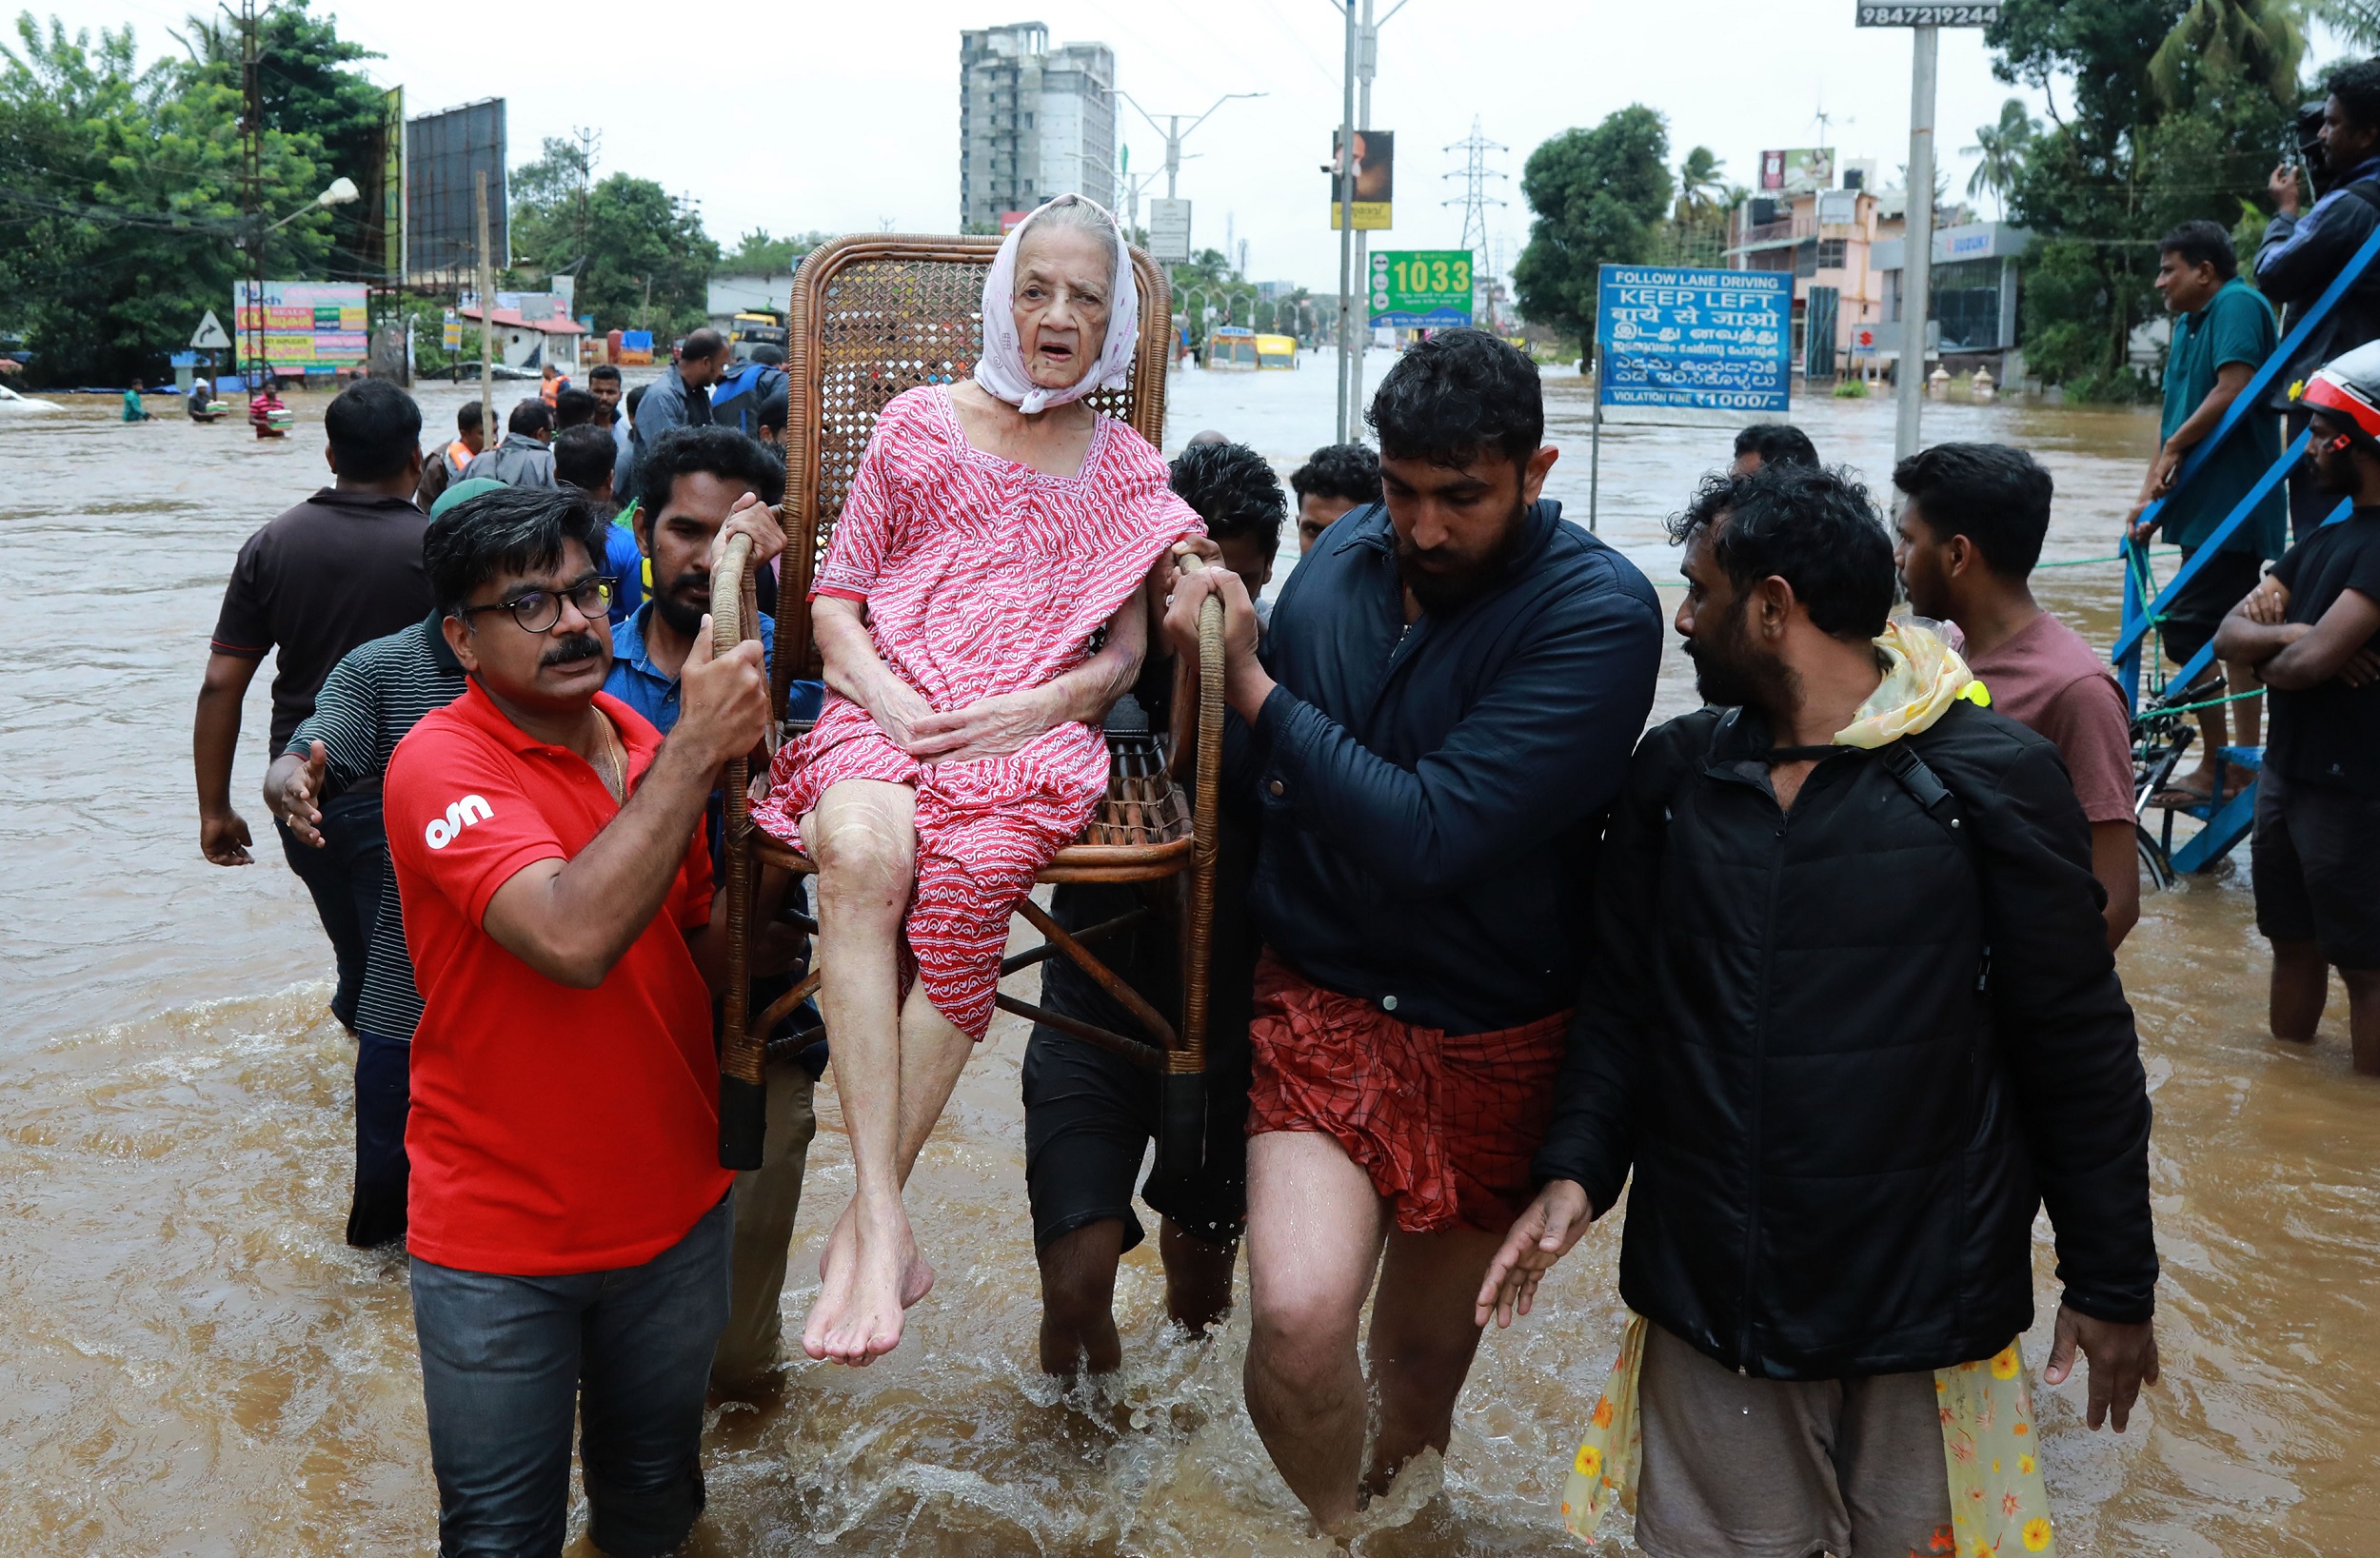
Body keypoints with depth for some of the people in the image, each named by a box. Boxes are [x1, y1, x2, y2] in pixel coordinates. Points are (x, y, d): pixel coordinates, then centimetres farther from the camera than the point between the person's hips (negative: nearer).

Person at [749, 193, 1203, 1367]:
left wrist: (1022, 711, -8)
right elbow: (836, 595, 13)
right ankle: (887, 1218, -38)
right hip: (887, 709, 0)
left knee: (964, 880, -34)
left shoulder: (1125, 469, 17)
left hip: (1032, 731, 0)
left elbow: (1124, 656, 12)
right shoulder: (919, 423, 16)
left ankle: (866, 1216, -27)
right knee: (862, 850, -35)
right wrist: (892, 701, -6)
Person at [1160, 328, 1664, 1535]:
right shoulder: (1341, 561, -3)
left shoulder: (1599, 612, -18)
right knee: (1298, 1318, -19)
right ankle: (1328, 1527, 13)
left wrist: (1253, 688, -21)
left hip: (1493, 1038, -1)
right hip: (1321, 997, 2)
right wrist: (1204, 664, -13)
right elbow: (1251, 782, 7)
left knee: (1425, 1350, 18)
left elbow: (1432, 834, -27)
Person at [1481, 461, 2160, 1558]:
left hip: (1928, 1301, -3)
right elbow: (1621, 1000, 8)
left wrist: (2113, 1282, -1)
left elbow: (2078, 1046, -4)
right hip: (1706, 1292, 3)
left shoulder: (1994, 780, -8)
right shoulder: (1674, 772, 3)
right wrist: (1576, 1167, -6)